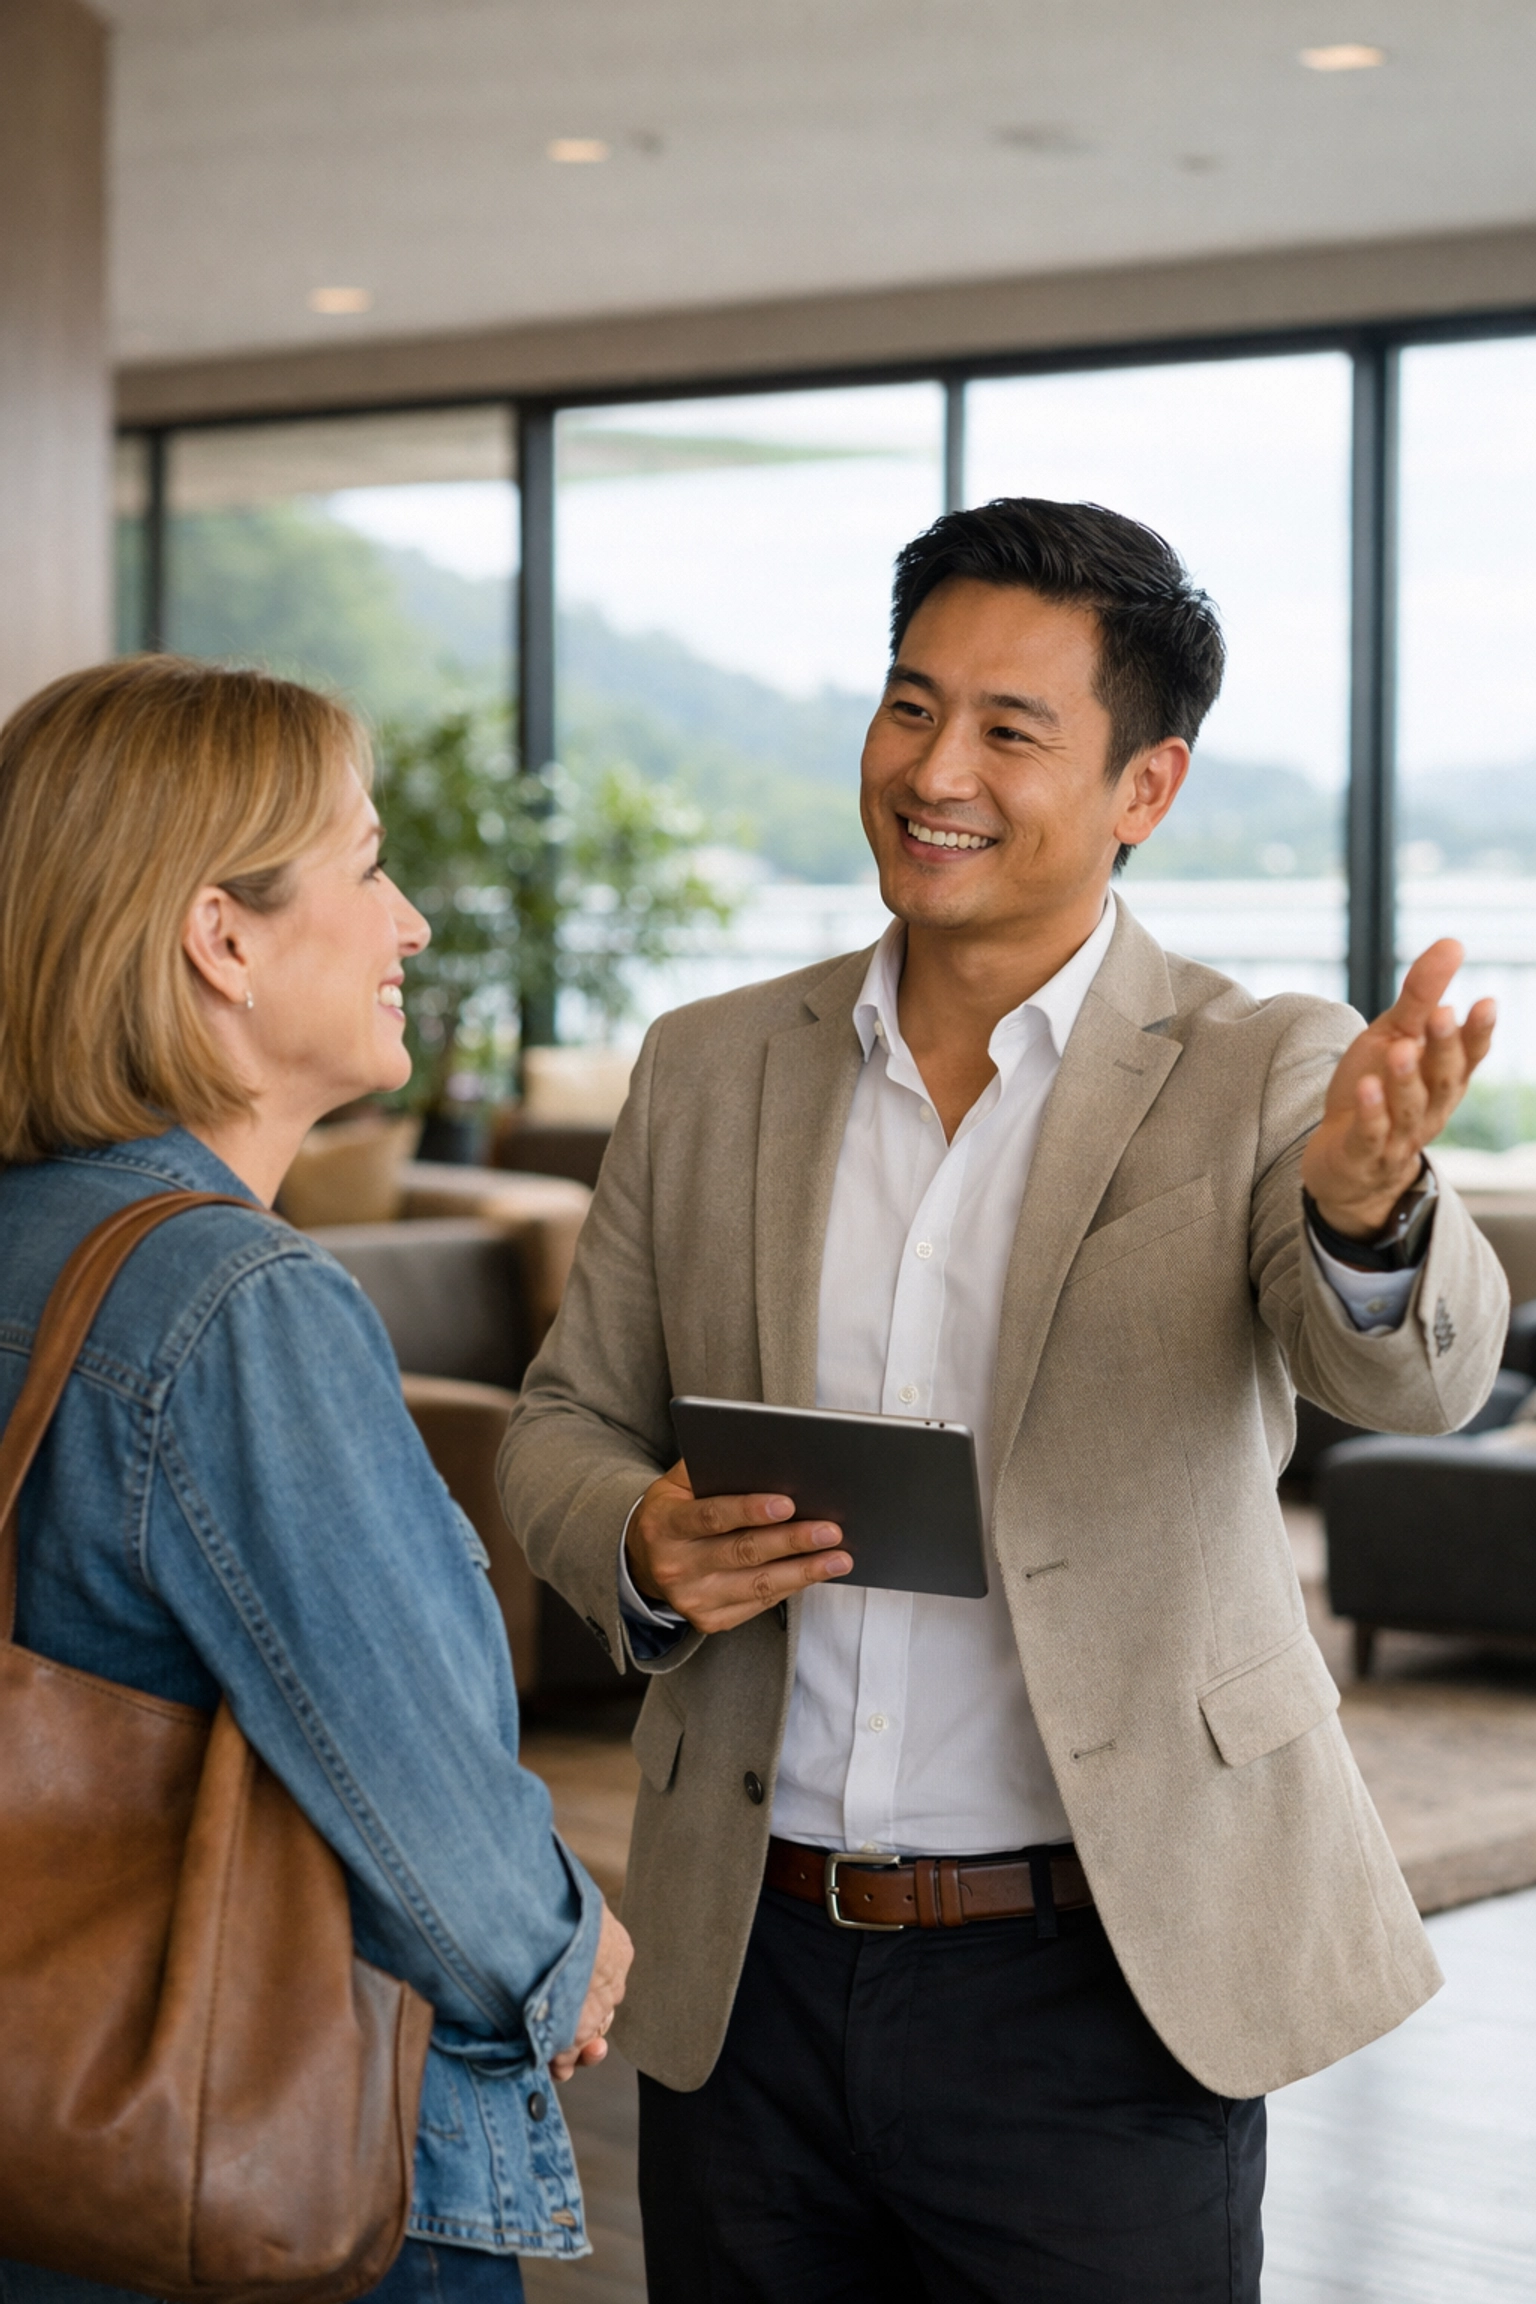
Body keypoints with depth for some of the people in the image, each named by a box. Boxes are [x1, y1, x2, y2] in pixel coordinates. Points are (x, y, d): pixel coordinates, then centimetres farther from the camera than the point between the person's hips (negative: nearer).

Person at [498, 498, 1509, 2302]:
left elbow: (1414, 1375, -22)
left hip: (1103, 1996, -3)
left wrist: (1366, 1203, -44)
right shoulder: (708, 1070, 5)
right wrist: (645, 1547, -11)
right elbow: (568, 1424, 12)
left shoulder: (1264, 1080, -5)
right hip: (743, 1969, 3)